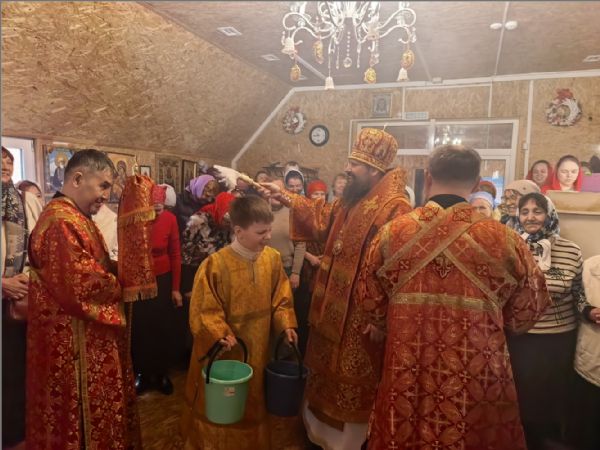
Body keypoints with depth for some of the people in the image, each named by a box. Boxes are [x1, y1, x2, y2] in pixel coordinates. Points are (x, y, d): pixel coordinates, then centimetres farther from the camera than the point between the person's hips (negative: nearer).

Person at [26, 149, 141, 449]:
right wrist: (119, 286, -11)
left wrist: (114, 273, -4)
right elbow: (82, 287, -27)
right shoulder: (60, 222, -23)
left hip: (88, 339, 10)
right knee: (82, 422, 8)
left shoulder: (76, 218, 11)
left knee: (92, 412, 23)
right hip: (75, 344, -10)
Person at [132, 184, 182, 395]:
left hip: (163, 279, 1)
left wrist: (176, 288, -2)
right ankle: (141, 374, 28)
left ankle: (162, 374, 27)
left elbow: (175, 254, -4)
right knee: (139, 330, 8)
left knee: (164, 329, 9)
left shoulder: (170, 219, -12)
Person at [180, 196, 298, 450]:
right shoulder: (215, 264, -23)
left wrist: (286, 324, -10)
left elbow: (280, 297, 3)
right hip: (223, 351, -4)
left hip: (257, 347, 5)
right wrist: (220, 335, -30)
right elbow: (204, 310, -17)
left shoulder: (272, 258, -7)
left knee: (253, 402, 24)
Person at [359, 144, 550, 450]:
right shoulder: (504, 239, -11)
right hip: (478, 379, 0)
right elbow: (528, 310, 3)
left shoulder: (392, 233, -9)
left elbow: (369, 300, 3)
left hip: (407, 375, 1)